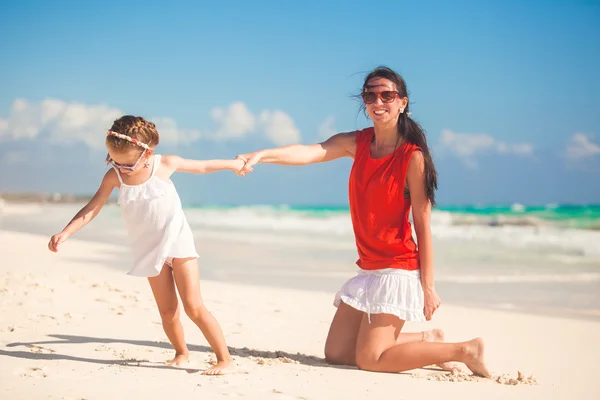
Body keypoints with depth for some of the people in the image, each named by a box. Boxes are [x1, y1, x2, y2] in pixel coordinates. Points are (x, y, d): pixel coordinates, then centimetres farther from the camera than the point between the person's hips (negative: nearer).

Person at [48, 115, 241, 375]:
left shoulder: (166, 164, -13)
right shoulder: (114, 176, -10)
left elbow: (201, 166, 5)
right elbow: (92, 209, -6)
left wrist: (231, 164, 17)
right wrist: (64, 233, -18)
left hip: (178, 242, -3)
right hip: (149, 250, 3)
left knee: (194, 306, -9)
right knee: (167, 310, 3)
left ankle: (225, 358, -4)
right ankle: (181, 352, 27)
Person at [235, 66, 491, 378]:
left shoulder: (413, 157, -14)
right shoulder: (358, 143, 4)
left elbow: (422, 225, -14)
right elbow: (310, 152, -11)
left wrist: (428, 286, -14)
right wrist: (261, 155, -28)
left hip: (398, 271, -8)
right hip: (367, 269, 8)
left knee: (369, 359, -10)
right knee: (336, 353, 11)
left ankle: (463, 351, 5)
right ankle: (427, 340, 26)